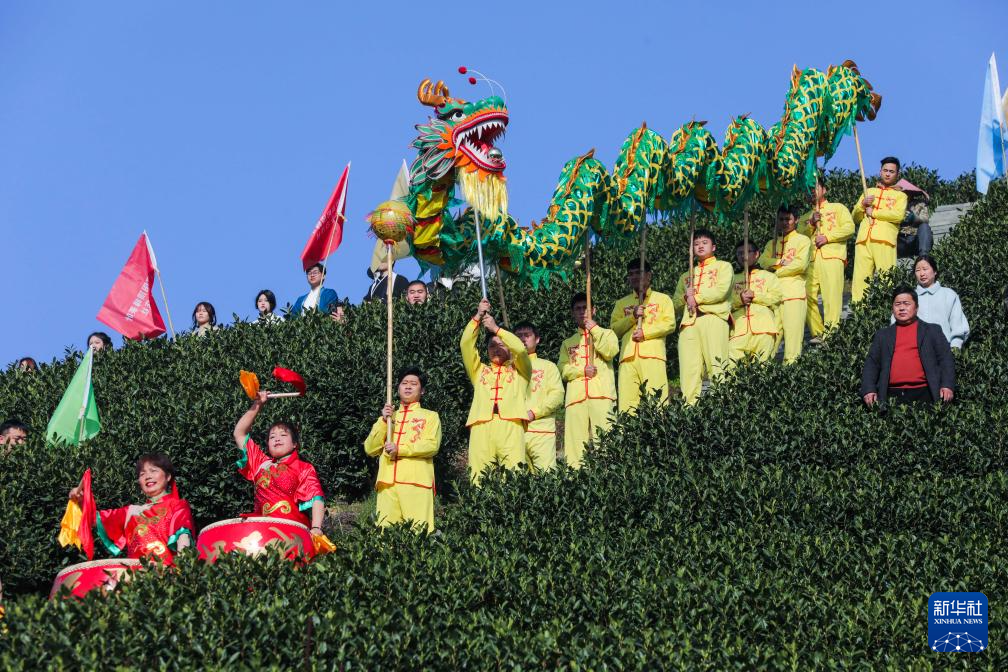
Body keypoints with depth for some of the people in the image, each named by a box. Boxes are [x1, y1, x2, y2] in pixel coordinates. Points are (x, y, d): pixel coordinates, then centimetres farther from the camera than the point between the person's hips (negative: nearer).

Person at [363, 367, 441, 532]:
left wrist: (400, 449, -10)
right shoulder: (388, 417, 26)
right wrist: (383, 421, 3)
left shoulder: (430, 416, 16)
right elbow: (370, 449, 14)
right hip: (387, 483, 3)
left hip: (417, 482, -3)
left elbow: (432, 445, -2)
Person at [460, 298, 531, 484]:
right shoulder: (480, 371, 31)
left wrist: (496, 328, 8)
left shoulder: (518, 371, 26)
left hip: (510, 424, -2)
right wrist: (478, 317, 11)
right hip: (481, 425, 2)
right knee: (479, 476, -13)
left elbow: (520, 349, 7)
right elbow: (465, 345, 19)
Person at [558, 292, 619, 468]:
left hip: (601, 395, -3)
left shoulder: (606, 333, 20)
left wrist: (594, 328, 1)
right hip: (575, 396, 3)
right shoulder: (568, 343, 26)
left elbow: (610, 351, -1)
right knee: (575, 443, -9)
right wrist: (582, 370, -6)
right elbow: (563, 369, 12)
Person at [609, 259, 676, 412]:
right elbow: (614, 329, 13)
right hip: (628, 357, 3)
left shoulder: (662, 299, 16)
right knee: (627, 403, -9)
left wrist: (645, 333, -8)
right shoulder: (622, 303, 24)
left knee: (657, 400, -16)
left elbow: (670, 324, 3)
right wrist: (632, 317, -1)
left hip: (653, 355, -3)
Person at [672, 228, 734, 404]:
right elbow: (676, 302, 24)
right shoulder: (687, 275, 32)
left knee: (717, 367, -19)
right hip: (688, 322, 4)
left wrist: (696, 297, 1)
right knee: (689, 370, -10)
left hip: (713, 318, -4)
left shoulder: (723, 266, 17)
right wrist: (686, 296, 4)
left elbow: (721, 291, -1)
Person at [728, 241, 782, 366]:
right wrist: (739, 299, -7)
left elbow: (776, 297, 5)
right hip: (739, 330, 1)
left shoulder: (768, 276, 22)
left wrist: (755, 296, -6)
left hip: (763, 328, -1)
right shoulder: (733, 279, 26)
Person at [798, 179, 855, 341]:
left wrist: (827, 237, -7)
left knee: (832, 297, -15)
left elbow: (849, 228, 1)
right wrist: (811, 223, -1)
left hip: (831, 258, -4)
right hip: (810, 261, 4)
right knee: (807, 296, -10)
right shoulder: (805, 217, 28)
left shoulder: (837, 208, 17)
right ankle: (817, 334, -5)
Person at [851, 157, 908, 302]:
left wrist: (873, 212, 0)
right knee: (860, 278, -9)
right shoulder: (869, 192, 29)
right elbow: (856, 217, 24)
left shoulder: (900, 195, 18)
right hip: (863, 241, 3)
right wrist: (862, 204, 5)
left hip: (884, 241, -3)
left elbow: (898, 215, -3)